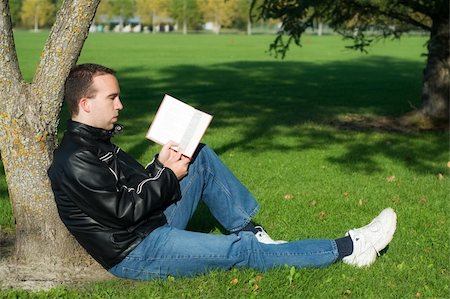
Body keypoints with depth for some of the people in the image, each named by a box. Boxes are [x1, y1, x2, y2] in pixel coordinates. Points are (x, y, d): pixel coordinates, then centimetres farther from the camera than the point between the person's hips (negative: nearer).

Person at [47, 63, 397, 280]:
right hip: (135, 254, -10)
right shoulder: (75, 162, -21)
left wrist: (160, 165, -5)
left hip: (154, 223, 10)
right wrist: (169, 176, -11)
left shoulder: (96, 141, 10)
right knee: (240, 251, -16)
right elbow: (125, 210, -22)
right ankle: (347, 249, -10)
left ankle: (250, 232, 3)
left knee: (202, 158, 7)